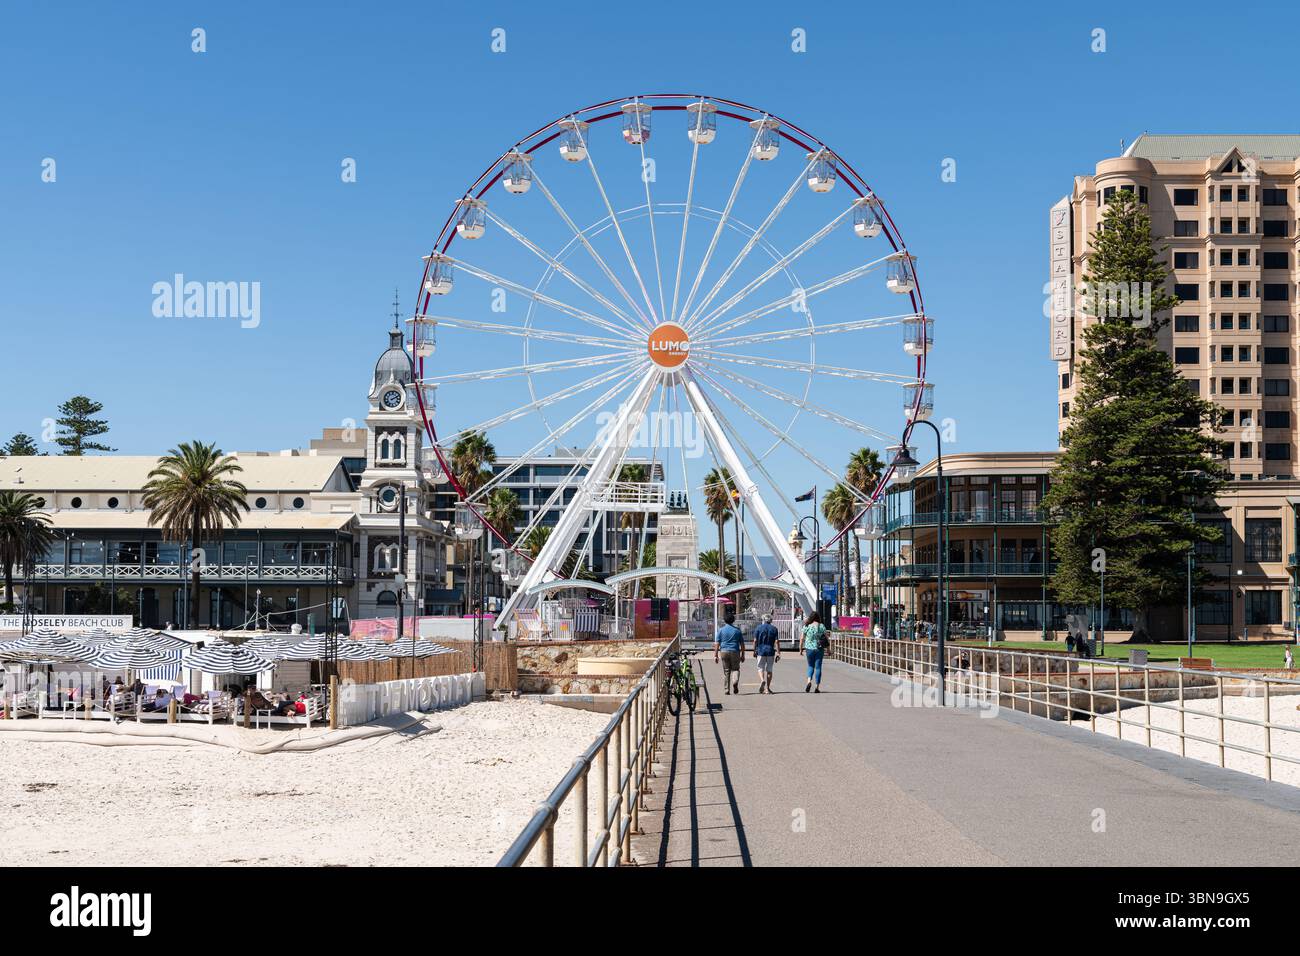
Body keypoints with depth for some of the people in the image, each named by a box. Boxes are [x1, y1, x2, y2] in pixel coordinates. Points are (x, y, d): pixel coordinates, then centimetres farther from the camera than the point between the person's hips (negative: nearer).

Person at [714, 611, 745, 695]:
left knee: (726, 671, 9)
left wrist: (715, 655, 1)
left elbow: (717, 644, -2)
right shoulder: (737, 630, 3)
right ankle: (735, 682, -16)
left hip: (724, 652, 1)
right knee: (735, 669, 12)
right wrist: (742, 655, 11)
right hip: (735, 651, -1)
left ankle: (726, 690, 9)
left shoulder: (721, 630, 2)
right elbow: (742, 644, 4)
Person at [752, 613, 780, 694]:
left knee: (761, 668, 8)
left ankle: (762, 680, -21)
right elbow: (777, 641, -3)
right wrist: (778, 653, -2)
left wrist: (754, 651, 6)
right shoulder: (774, 628, 3)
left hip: (761, 651, -1)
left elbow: (755, 641, -3)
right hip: (770, 651, 1)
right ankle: (767, 688, 10)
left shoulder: (759, 628, 0)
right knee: (769, 669, 9)